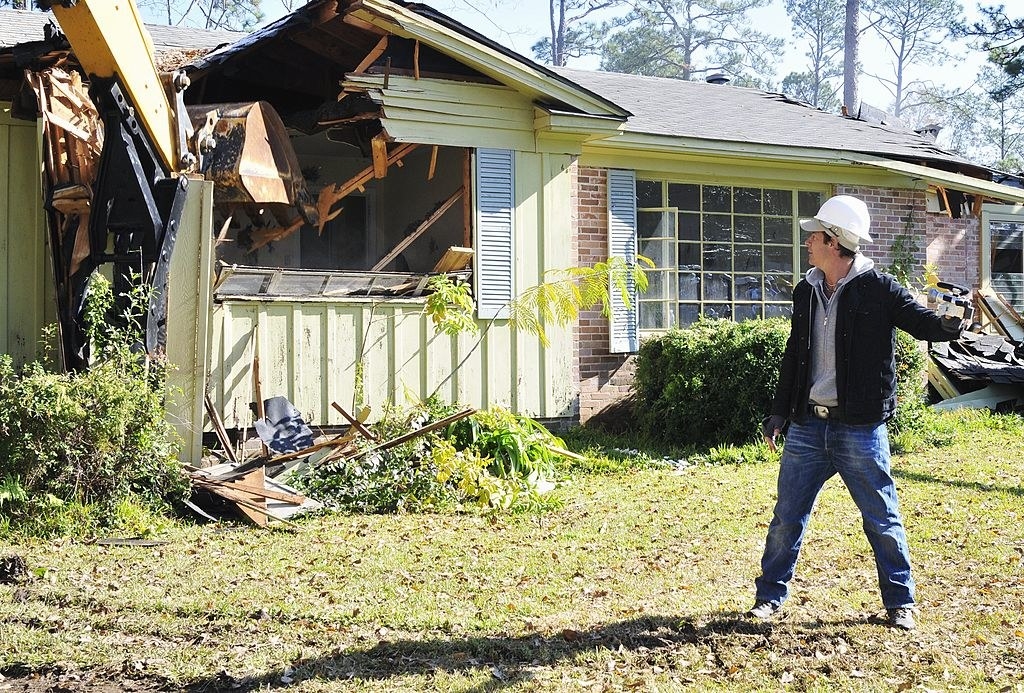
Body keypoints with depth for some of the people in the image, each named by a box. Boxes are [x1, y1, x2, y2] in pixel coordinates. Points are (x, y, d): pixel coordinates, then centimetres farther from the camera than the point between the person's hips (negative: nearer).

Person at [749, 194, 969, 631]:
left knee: (882, 520, 5)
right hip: (807, 426, 5)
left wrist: (950, 325, -35)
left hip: (859, 428, -5)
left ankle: (900, 602, 20)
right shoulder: (806, 291, 10)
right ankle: (770, 595, 22)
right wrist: (780, 412, 17)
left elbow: (922, 322, -11)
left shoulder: (877, 288, -7)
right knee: (787, 517, 9)